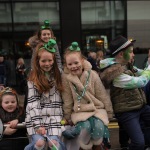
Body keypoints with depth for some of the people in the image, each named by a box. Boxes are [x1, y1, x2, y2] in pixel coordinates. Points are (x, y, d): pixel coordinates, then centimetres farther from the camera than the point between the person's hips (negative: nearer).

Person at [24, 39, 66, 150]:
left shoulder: (58, 75, 9)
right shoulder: (33, 79, 2)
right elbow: (33, 103, -6)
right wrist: (38, 124, -14)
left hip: (54, 117, 2)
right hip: (37, 117, -1)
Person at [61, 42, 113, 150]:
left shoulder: (92, 75, -9)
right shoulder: (66, 77, -11)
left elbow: (103, 96, -1)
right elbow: (67, 101, -3)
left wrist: (109, 113, 6)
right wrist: (68, 118, 3)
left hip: (97, 108, 1)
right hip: (79, 111, -1)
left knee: (98, 126, -29)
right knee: (86, 127, -31)